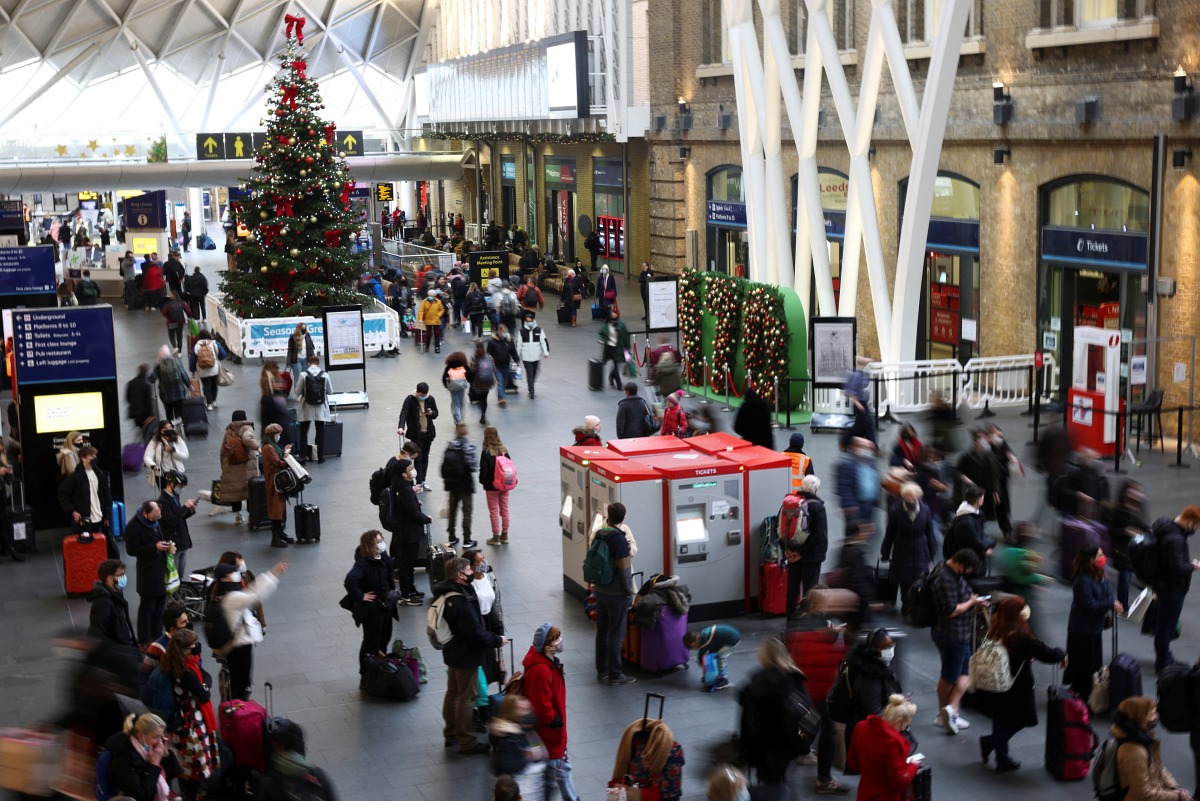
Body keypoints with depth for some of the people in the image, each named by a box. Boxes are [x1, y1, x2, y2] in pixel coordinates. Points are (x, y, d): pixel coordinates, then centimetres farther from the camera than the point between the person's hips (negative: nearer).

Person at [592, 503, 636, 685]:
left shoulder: (599, 534, 3)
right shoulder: (619, 538, -19)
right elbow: (623, 568, -18)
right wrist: (629, 592, -9)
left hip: (600, 591, 7)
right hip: (617, 594, -7)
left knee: (602, 632, 14)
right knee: (616, 635, 1)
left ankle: (601, 671, 21)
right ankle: (615, 674, 6)